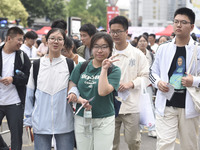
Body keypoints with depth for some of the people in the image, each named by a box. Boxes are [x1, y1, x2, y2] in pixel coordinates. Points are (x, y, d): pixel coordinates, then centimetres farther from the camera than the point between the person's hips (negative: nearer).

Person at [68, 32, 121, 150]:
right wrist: (81, 100, -13)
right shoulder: (81, 67, 5)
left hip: (104, 120, -2)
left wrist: (104, 69, -16)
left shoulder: (114, 70, -4)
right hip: (81, 119, 3)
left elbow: (103, 91, -18)